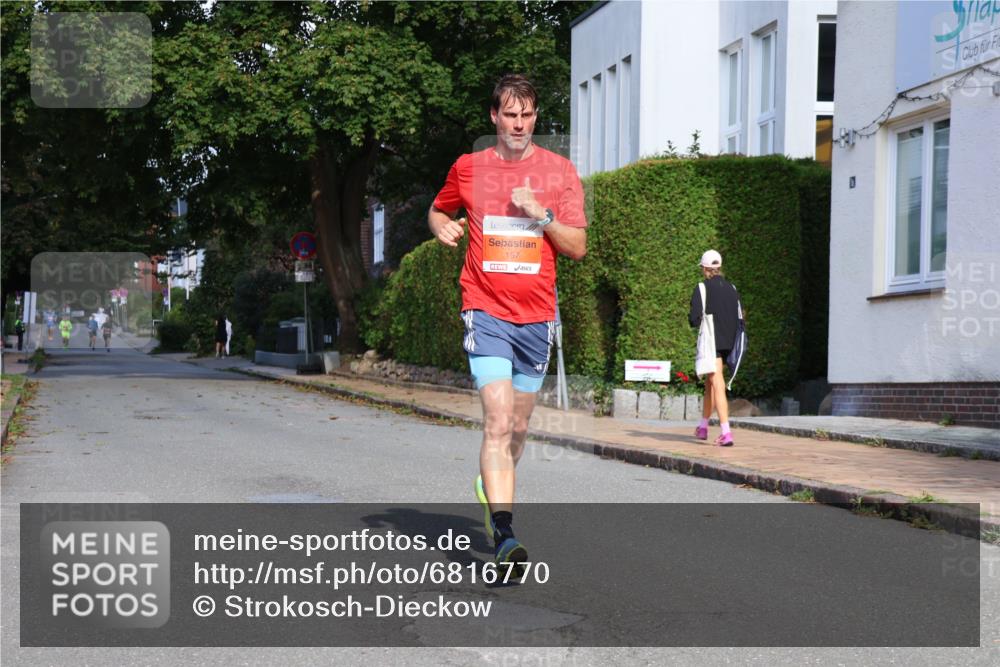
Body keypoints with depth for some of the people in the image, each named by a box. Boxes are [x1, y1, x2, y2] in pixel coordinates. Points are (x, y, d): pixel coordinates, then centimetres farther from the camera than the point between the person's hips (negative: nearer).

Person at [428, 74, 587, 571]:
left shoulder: (559, 171, 4)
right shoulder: (468, 168, 5)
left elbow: (577, 247, 2)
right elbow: (439, 210, 24)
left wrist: (541, 214, -13)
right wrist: (443, 227, 1)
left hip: (537, 315, 2)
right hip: (486, 311, -2)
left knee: (517, 427, 14)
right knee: (498, 422, -17)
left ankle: (492, 487, 43)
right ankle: (504, 536, -22)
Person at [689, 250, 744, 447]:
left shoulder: (702, 288, -10)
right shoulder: (731, 288, 8)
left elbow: (695, 319, -14)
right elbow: (739, 316, 8)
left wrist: (691, 318, 8)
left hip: (711, 342, -6)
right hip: (727, 342, 6)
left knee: (717, 386, -9)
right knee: (710, 383, 20)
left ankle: (726, 433, -17)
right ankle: (703, 427, 31)